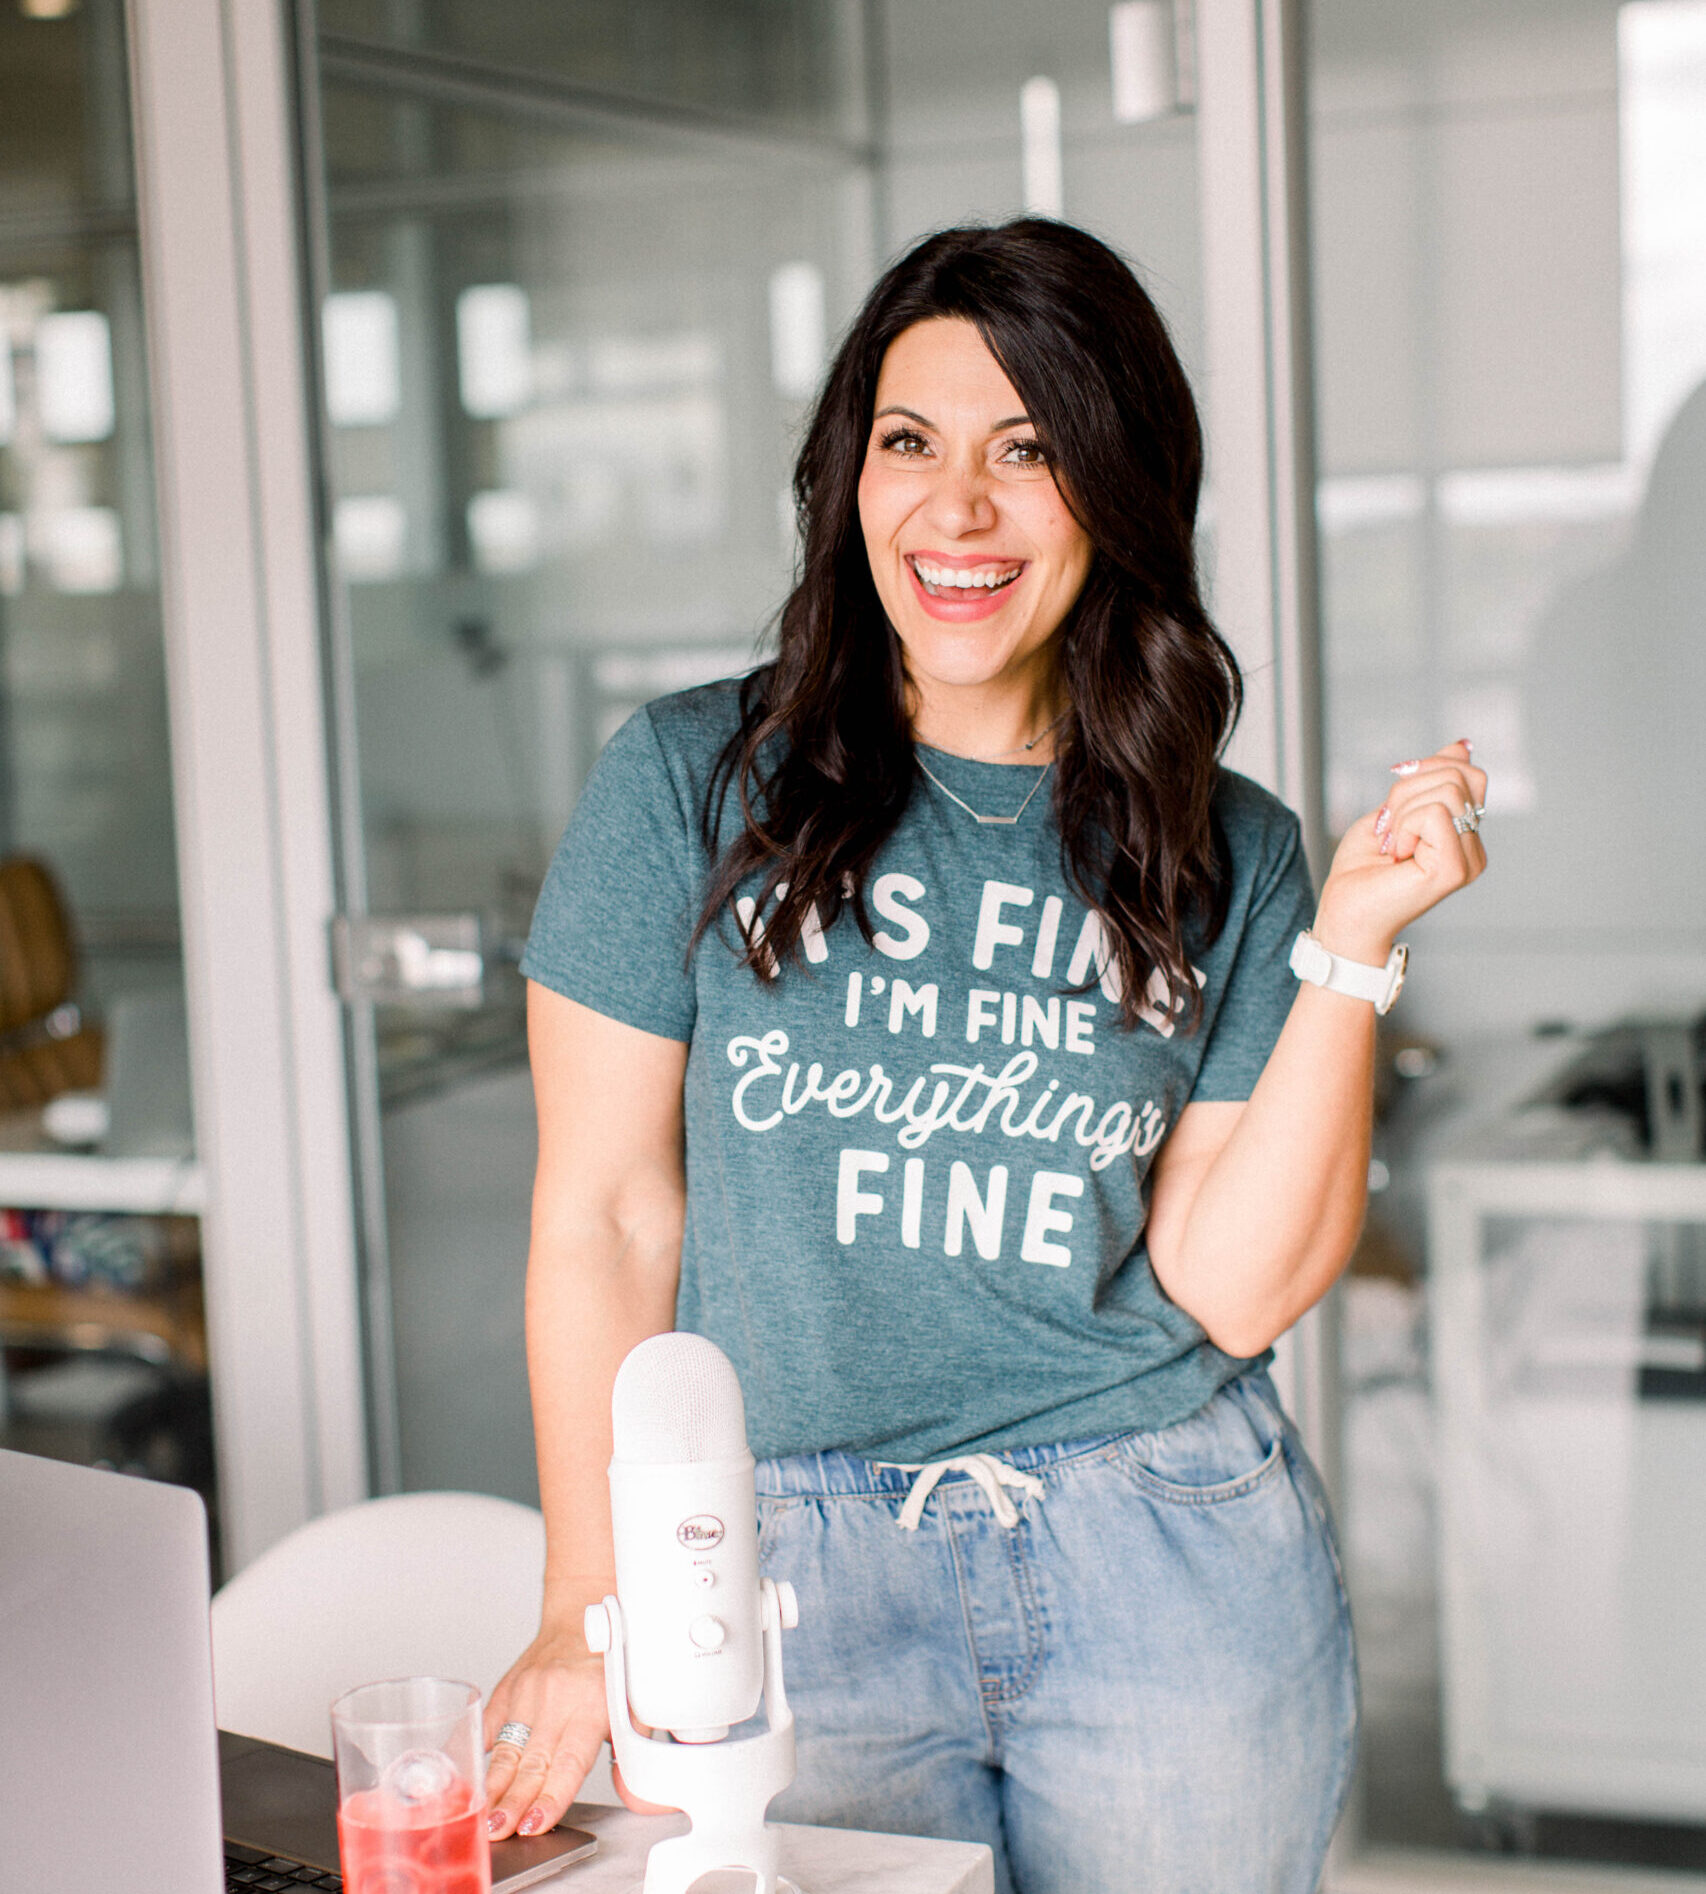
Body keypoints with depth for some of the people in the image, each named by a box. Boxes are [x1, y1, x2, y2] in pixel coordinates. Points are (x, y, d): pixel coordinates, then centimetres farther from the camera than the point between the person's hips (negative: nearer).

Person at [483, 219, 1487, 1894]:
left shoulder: (1227, 855, 2)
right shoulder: (692, 781, -4)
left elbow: (1235, 1289, -5)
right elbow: (606, 1216, -2)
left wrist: (1352, 943, -11)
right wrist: (593, 1617, -4)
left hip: (1168, 1568, 1)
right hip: (803, 1582, -1)